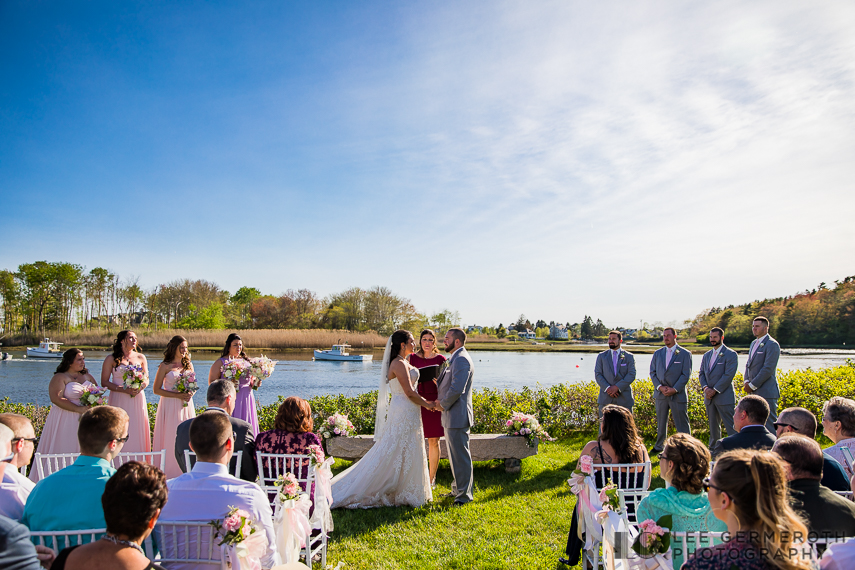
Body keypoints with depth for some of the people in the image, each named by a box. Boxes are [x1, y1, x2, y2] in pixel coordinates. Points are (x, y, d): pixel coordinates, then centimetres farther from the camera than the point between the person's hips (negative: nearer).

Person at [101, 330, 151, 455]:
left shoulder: (141, 357, 10)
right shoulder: (111, 359, 1)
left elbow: (146, 379, 13)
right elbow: (104, 382, -1)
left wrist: (140, 388, -9)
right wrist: (124, 389, -14)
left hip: (138, 399, 3)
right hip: (119, 400, -3)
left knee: (138, 431, 2)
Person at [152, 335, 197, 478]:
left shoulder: (189, 365, 10)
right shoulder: (165, 366, -3)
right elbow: (157, 389, -5)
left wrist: (190, 394, -5)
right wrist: (178, 395, -14)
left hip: (186, 406, 4)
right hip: (170, 406, -4)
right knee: (170, 438, -3)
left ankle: (185, 472, 11)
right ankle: (169, 473, 5)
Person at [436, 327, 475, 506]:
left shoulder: (461, 359, -18)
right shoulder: (455, 358, 16)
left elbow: (457, 389, -26)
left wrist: (443, 404, -12)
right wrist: (441, 400, 6)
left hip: (457, 416, -11)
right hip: (452, 416, 11)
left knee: (460, 456, -1)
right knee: (455, 455, 19)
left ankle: (464, 494, 9)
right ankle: (458, 489, 32)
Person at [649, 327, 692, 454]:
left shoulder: (685, 354, -1)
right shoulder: (658, 353, 10)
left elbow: (686, 375, -6)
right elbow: (652, 372, 8)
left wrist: (675, 389, -14)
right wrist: (660, 387, -7)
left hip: (678, 395, -4)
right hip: (660, 394, 4)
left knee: (682, 424, -1)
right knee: (661, 422, 13)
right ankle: (659, 446, 25)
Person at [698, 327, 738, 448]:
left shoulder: (730, 354, -6)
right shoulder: (707, 355, 16)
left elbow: (728, 375, -14)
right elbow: (701, 373, 14)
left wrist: (715, 390, -15)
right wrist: (705, 387, -4)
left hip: (724, 396, -7)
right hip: (709, 397, 7)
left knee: (731, 427, -6)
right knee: (713, 426, 14)